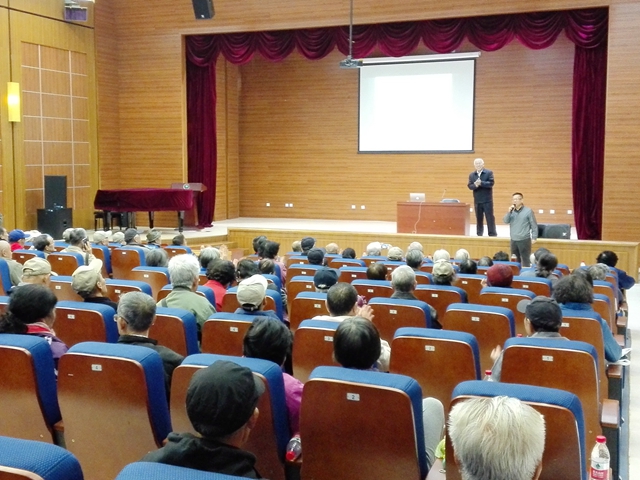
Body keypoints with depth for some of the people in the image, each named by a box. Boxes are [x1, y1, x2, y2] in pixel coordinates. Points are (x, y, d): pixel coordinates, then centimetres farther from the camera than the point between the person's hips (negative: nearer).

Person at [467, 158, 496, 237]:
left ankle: (492, 234, 3)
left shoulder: (489, 173, -2)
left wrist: (481, 183, -23)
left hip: (487, 200, -3)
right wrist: (475, 185, -20)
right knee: (478, 218, 9)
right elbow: (469, 186, 2)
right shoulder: (471, 175, 9)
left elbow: (491, 183, -13)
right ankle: (479, 234, 16)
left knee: (490, 217, -2)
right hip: (477, 200, 3)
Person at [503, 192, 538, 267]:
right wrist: (509, 212, -13)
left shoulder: (528, 211, -5)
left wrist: (534, 238, -7)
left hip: (524, 240, -5)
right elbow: (505, 221, 0)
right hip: (513, 240, 5)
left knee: (525, 260, -2)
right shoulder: (511, 211, 8)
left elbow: (534, 225, -3)